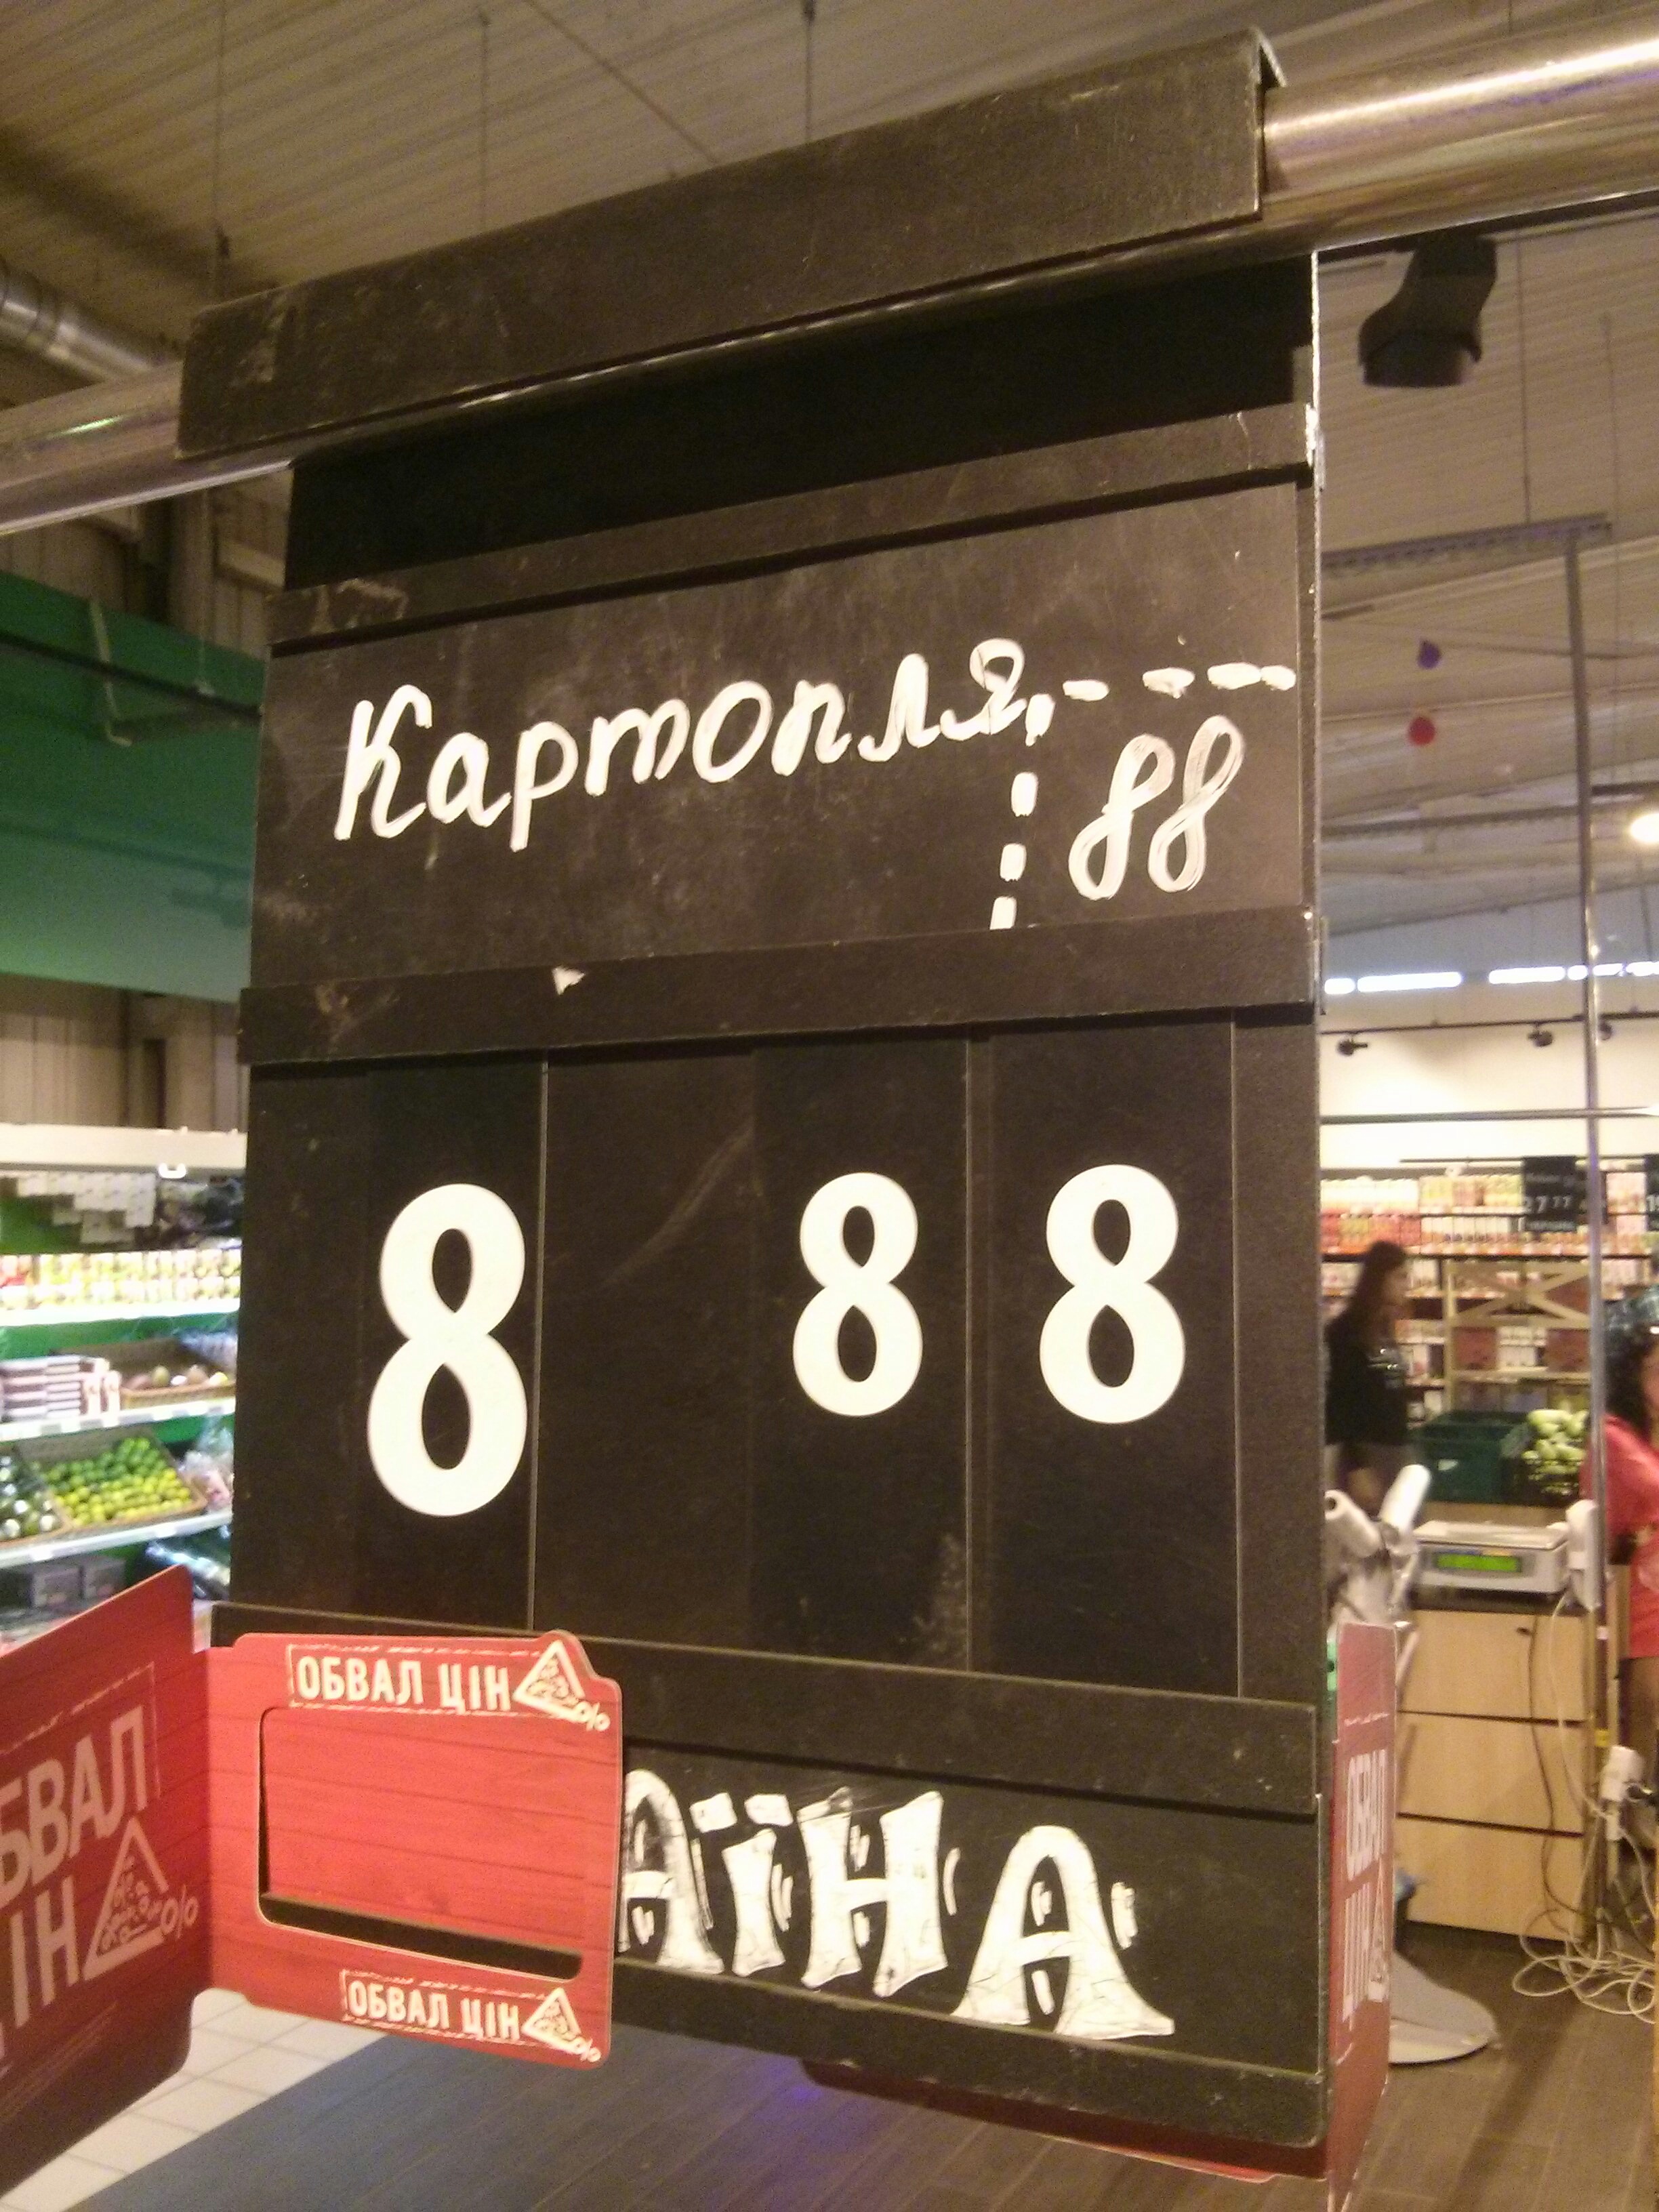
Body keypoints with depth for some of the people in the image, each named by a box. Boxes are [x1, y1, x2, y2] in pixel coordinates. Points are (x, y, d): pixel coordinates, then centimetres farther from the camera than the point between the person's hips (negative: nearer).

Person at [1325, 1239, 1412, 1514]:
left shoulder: (1386, 1332, 13)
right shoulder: (1346, 1332, -10)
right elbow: (1340, 1401, -15)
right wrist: (1356, 1468, -19)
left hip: (1395, 1452, 8)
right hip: (1364, 1453, -8)